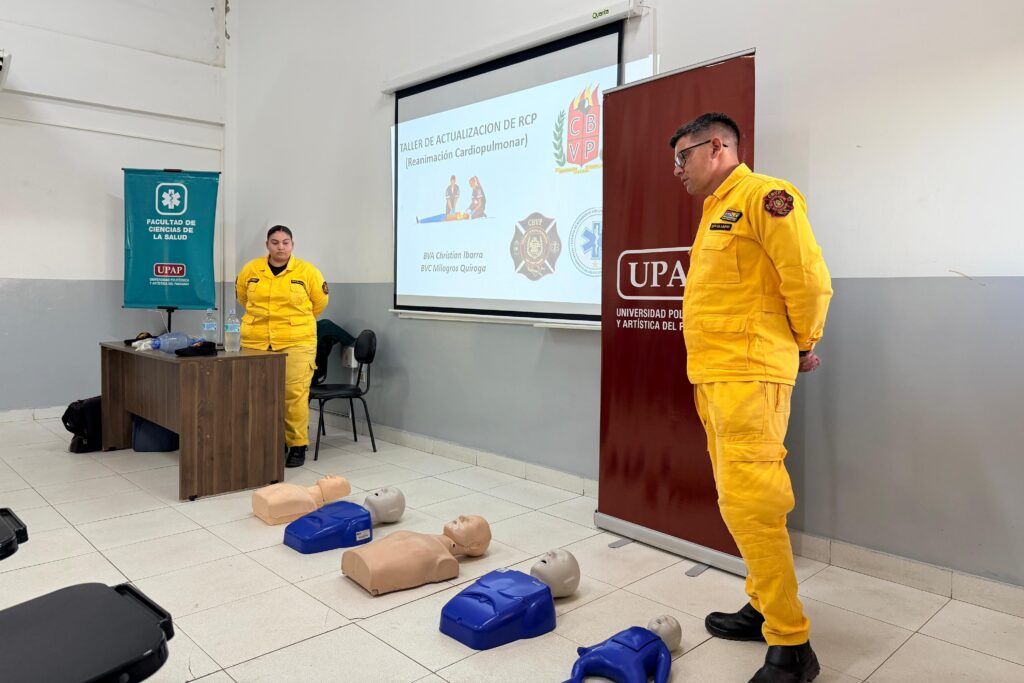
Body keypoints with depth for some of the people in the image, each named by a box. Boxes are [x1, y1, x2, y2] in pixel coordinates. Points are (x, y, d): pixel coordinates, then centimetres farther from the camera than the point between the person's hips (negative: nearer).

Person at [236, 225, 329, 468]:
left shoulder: (307, 271, -1)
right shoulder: (251, 270, 5)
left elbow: (320, 302, 11)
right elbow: (242, 296, 23)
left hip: (296, 343, -3)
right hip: (256, 342, 3)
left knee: (295, 394, -5)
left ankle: (298, 446, 6)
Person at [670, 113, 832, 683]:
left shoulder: (763, 195, -8)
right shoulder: (716, 209, 21)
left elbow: (808, 277, -12)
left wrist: (803, 346, 0)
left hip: (748, 376, -9)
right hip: (712, 375, 9)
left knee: (749, 502, -9)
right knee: (739, 498, 14)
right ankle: (766, 608, 28)